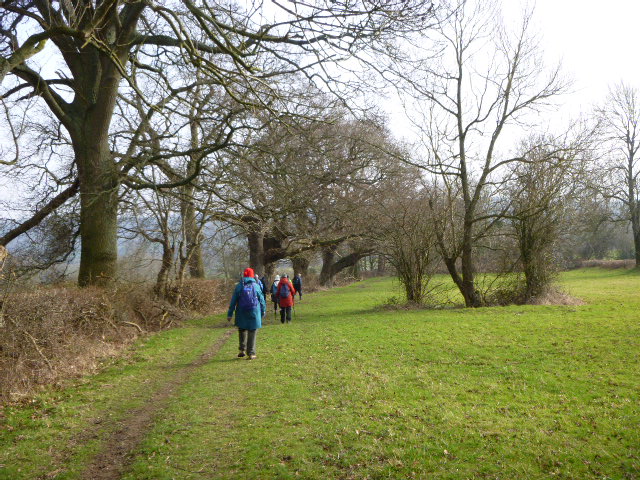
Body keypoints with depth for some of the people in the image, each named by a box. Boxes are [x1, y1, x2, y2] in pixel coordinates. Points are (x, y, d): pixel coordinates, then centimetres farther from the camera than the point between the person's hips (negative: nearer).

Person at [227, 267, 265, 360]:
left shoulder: (239, 286, 0)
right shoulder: (256, 286, 0)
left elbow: (233, 301, -1)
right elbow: (261, 300, 5)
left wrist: (229, 314, 3)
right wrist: (263, 312, 18)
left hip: (242, 314, 1)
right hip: (254, 313, -1)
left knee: (242, 330, 19)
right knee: (252, 333, 5)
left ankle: (242, 350, 13)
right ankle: (251, 353, 5)